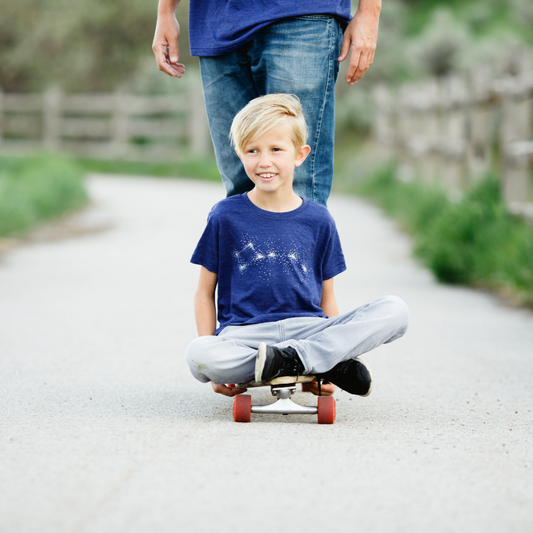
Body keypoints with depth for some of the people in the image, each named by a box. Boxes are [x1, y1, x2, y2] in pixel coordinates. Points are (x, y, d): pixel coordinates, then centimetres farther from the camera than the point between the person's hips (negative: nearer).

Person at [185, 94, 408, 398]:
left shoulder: (319, 221, 10)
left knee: (395, 311, -19)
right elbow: (205, 291, 9)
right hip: (244, 333, -2)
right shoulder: (226, 216, 6)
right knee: (198, 355, -37)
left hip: (308, 329, 2)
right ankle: (325, 363, -27)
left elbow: (326, 298, 14)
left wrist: (333, 345, -2)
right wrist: (214, 365, -2)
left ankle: (290, 358, -26)